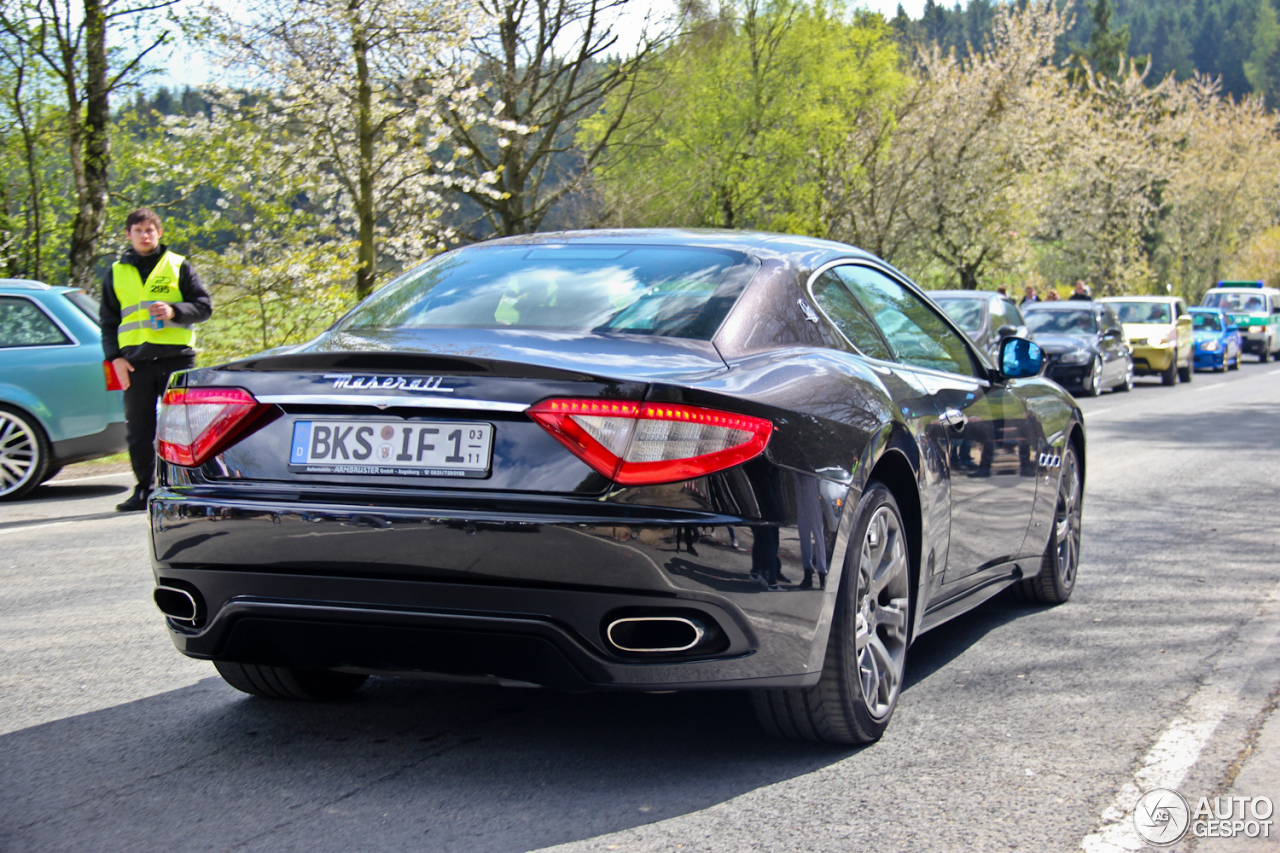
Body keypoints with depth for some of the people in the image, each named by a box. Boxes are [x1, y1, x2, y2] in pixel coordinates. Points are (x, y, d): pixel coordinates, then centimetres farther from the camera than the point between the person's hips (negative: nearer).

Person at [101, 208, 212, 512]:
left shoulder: (178, 266, 8)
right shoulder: (116, 273, 15)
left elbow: (204, 306, 5)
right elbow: (108, 321, 17)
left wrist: (174, 311, -13)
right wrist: (115, 357, 4)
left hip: (176, 357, -2)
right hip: (135, 360, 2)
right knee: (138, 431, 2)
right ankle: (144, 490, 9)